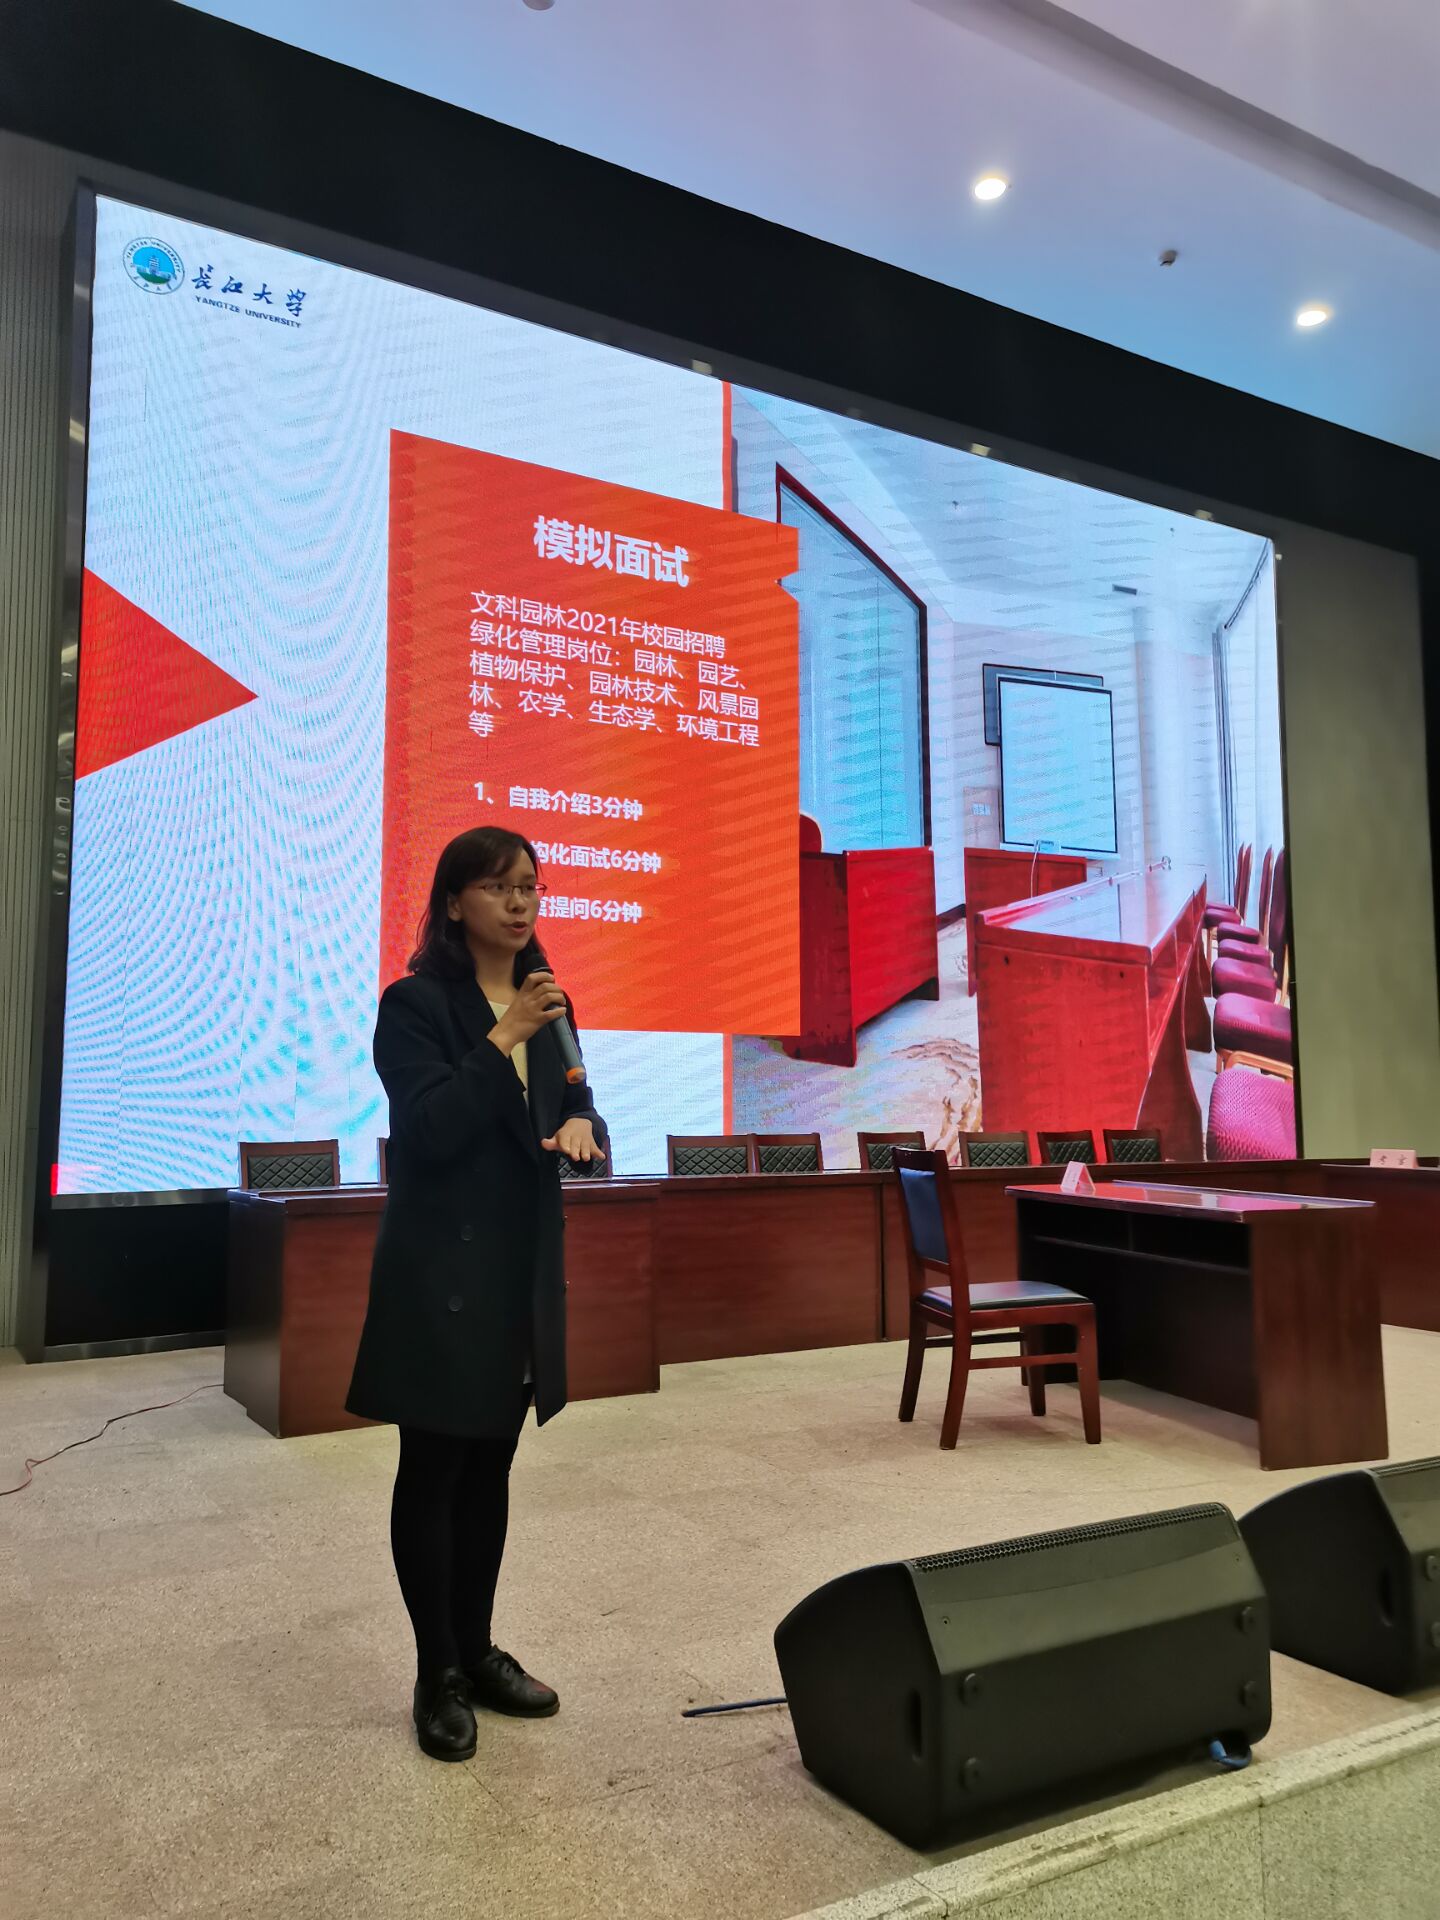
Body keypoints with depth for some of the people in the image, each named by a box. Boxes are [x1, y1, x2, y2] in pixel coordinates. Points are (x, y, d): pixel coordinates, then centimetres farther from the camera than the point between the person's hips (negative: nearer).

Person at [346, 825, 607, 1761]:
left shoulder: (547, 1002, 8)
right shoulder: (416, 1003, -11)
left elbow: (574, 1102, 13)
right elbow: (428, 1131, -20)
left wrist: (582, 1126, -10)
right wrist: (505, 1038, -25)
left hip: (523, 1268, 6)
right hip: (442, 1270, -6)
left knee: (490, 1466, 16)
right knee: (433, 1469, 6)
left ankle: (477, 1651, 30)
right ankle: (439, 1676, 19)